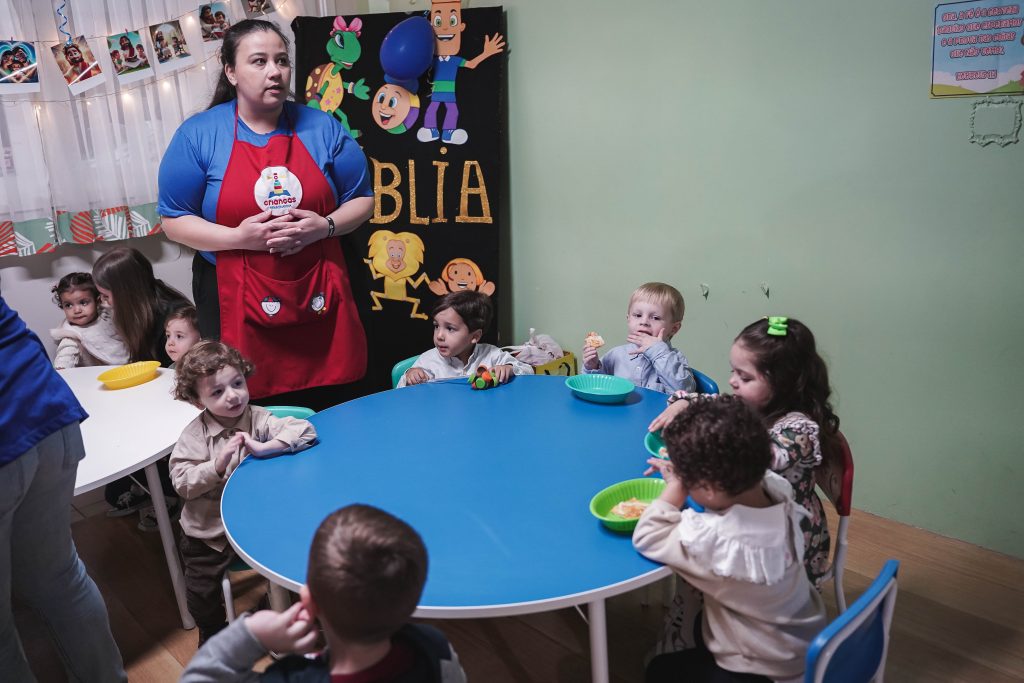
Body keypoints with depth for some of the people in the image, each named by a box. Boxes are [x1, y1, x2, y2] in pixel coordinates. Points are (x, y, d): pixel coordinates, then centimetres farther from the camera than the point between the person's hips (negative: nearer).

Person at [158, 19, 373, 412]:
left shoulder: (322, 128, 4)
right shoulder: (198, 135, -1)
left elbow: (362, 199, 8)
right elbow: (174, 221, 0)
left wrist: (324, 226, -13)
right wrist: (238, 237, -17)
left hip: (320, 298, 2)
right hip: (238, 304, -2)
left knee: (332, 419, 11)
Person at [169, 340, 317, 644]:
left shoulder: (259, 420, -13)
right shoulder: (194, 434, -12)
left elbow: (305, 430, -23)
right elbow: (181, 483, -17)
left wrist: (262, 448, -32)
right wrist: (218, 464, -31)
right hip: (208, 531, 1)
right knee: (201, 593, 9)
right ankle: (212, 635, 41)